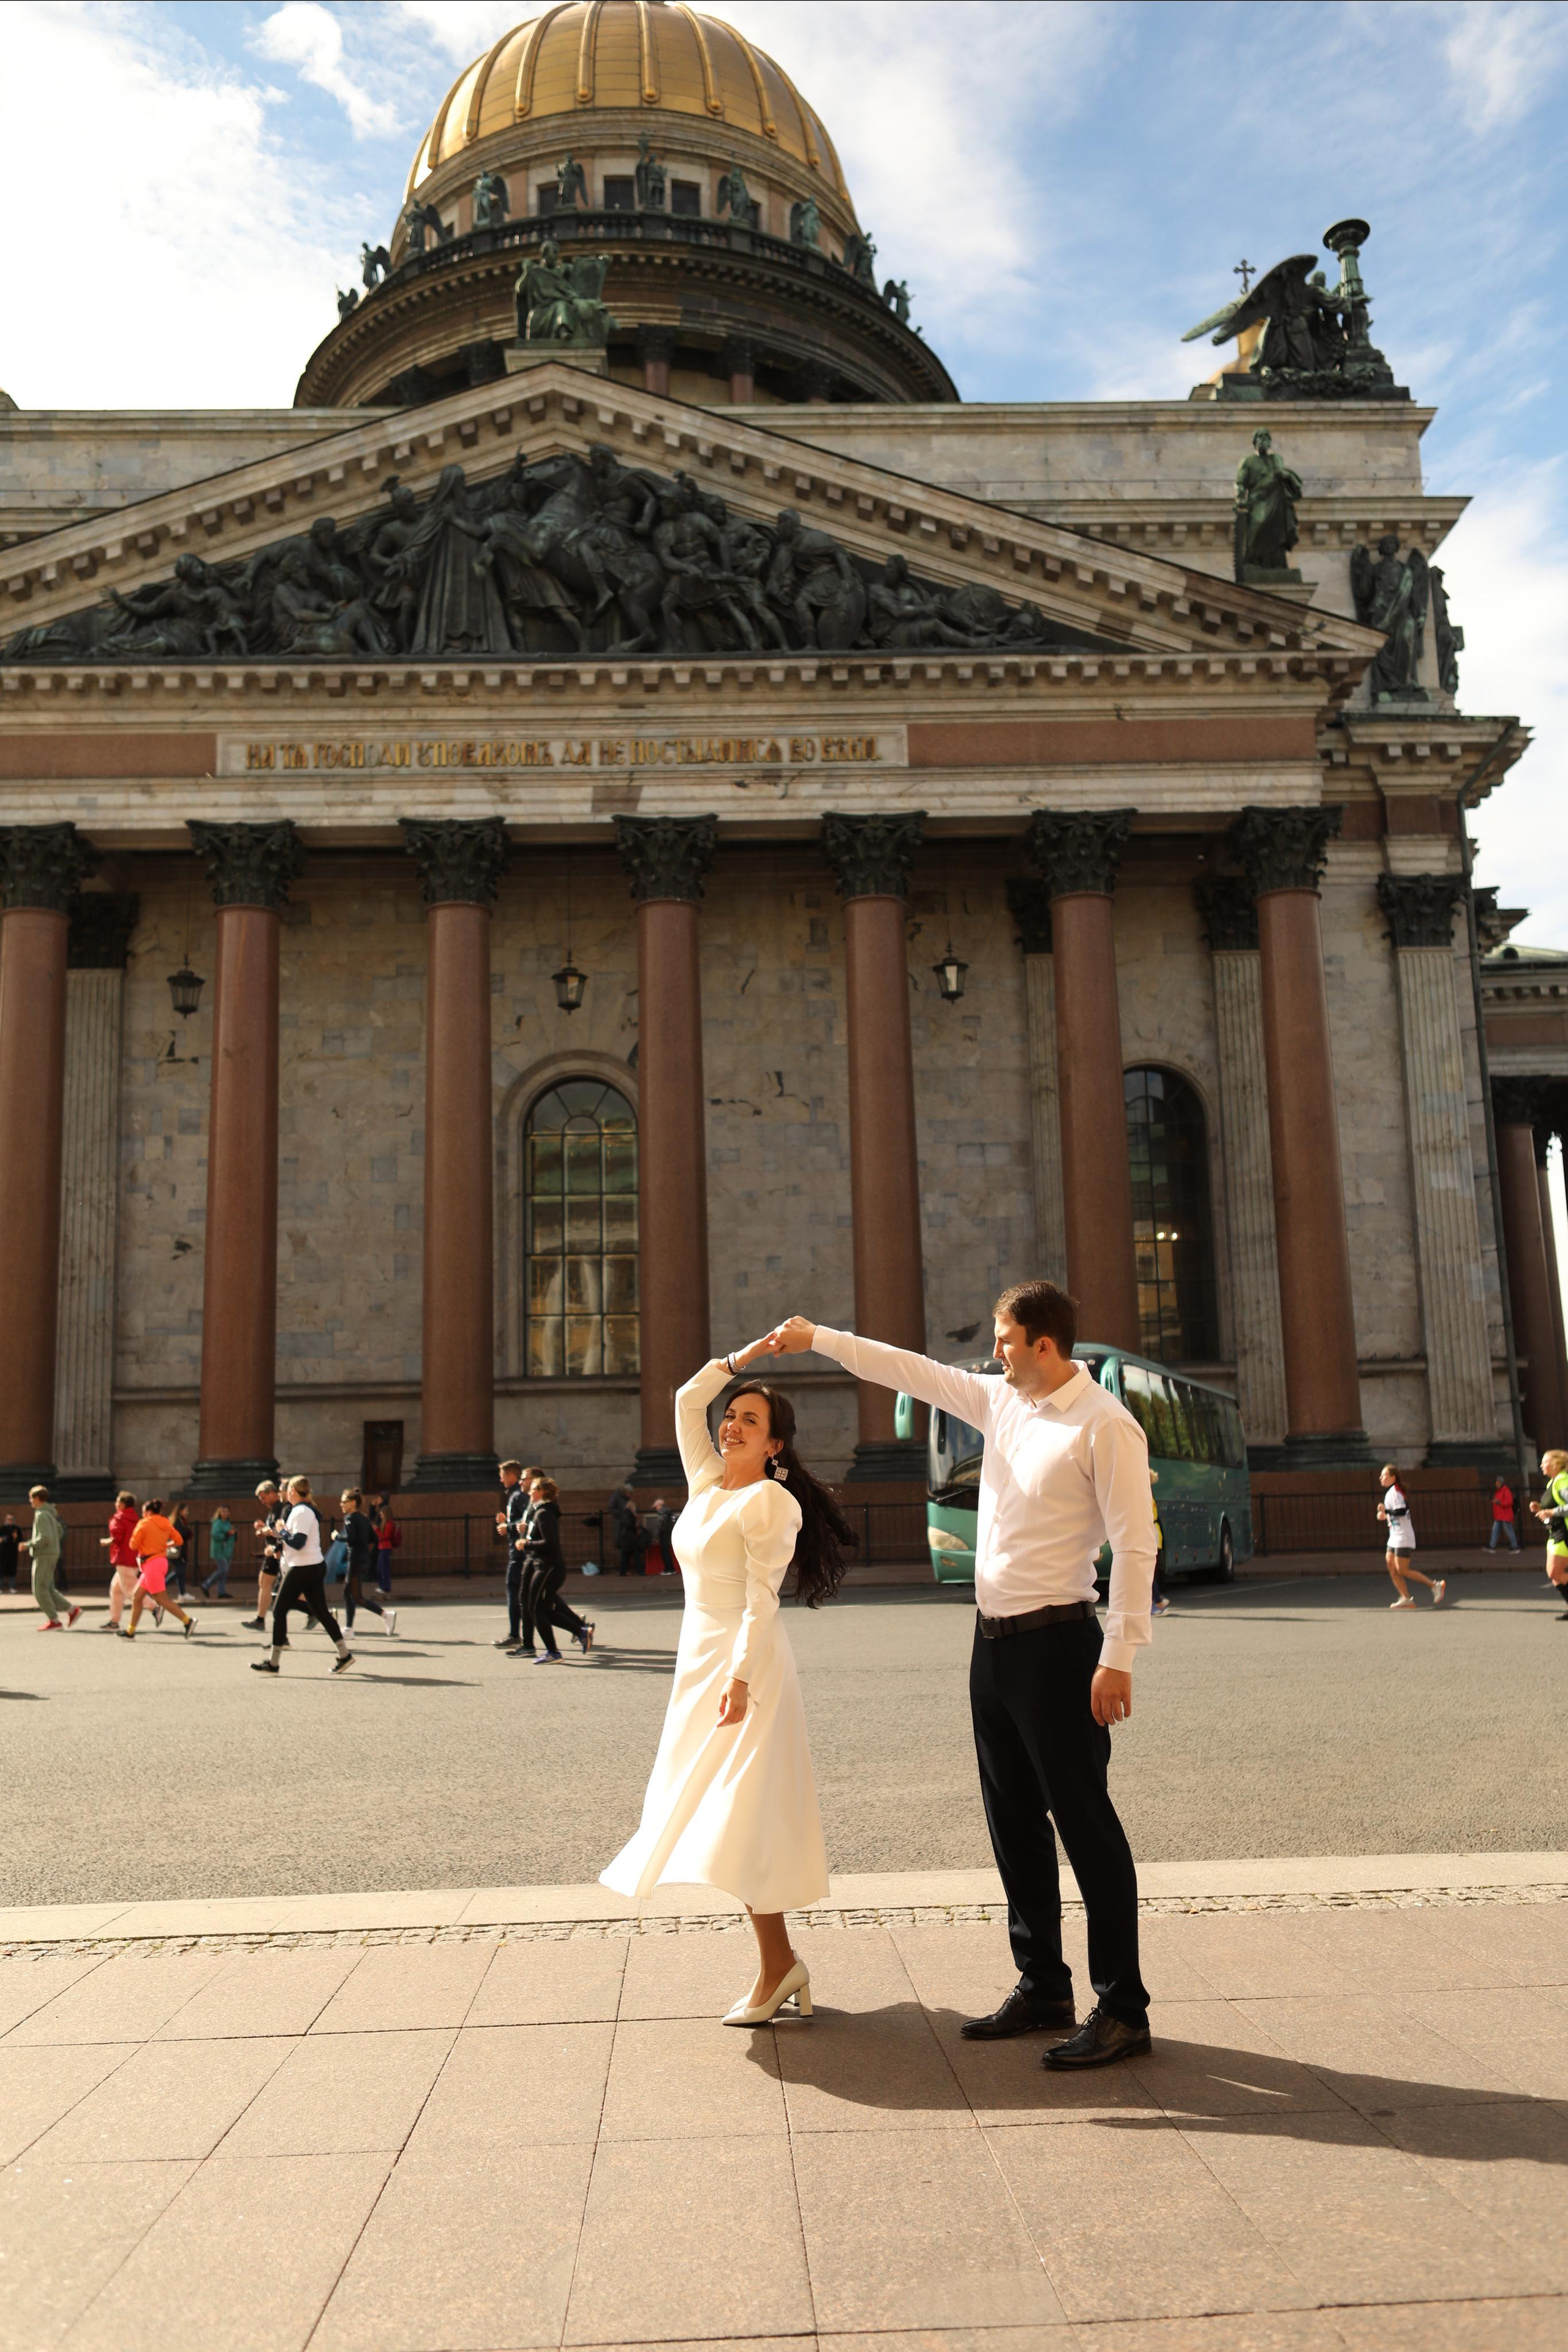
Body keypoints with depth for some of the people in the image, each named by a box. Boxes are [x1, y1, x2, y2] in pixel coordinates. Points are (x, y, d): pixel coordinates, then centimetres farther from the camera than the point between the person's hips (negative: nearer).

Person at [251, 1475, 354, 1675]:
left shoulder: (301, 1512, -14)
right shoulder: (307, 1510, 15)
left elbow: (297, 1543, -22)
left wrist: (282, 1531, -8)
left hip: (301, 1569, -9)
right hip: (314, 1567, 9)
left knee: (279, 1611, 0)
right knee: (321, 1612, 8)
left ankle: (273, 1663, 5)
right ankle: (345, 1654, 4)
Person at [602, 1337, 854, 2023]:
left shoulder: (771, 1501, -10)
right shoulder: (708, 1481, 12)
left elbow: (762, 1598, -16)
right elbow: (688, 1400, 18)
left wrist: (740, 1678, -23)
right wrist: (743, 1357, 14)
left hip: (745, 1660, -8)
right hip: (699, 1658, 8)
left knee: (741, 1814, -9)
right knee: (721, 1811, 7)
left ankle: (776, 1966, -1)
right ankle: (781, 1962, 14)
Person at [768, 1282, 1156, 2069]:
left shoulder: (1105, 1426, -13)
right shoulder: (1000, 1401, 9)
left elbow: (1135, 1544, -16)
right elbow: (912, 1371, 18)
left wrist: (1118, 1657, -19)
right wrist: (819, 1339, 20)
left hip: (1055, 1643, -8)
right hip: (994, 1641, 8)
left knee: (1086, 1825, -1)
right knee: (1015, 1825, 15)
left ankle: (1122, 2011, 10)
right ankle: (1042, 1991, 28)